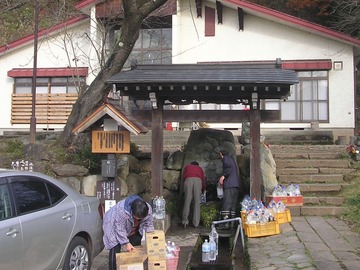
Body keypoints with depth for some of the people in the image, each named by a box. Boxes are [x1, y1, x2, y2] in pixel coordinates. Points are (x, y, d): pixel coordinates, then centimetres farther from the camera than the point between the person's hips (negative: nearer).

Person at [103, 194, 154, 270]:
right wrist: (126, 243, -27)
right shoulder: (121, 210, -43)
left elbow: (149, 225, -13)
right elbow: (120, 229, -31)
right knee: (115, 249, -14)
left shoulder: (148, 209, -28)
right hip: (114, 226, -5)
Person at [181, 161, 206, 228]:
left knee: (187, 202, -1)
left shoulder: (187, 167, 35)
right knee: (196, 203, 1)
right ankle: (196, 223, -2)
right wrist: (203, 189, 40)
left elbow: (183, 177, 25)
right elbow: (203, 179, 28)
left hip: (188, 180, 0)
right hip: (198, 180, 0)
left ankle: (185, 222, -6)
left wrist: (184, 185, 33)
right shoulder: (200, 168, 36)